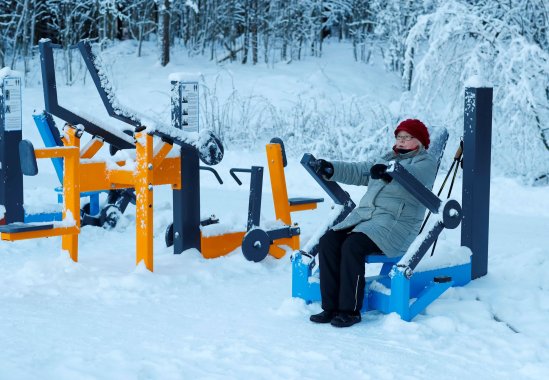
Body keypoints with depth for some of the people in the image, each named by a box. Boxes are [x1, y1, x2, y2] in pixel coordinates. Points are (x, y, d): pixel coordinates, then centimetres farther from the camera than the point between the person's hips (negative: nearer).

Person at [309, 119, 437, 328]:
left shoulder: (425, 163, 3)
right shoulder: (386, 160, 29)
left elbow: (412, 175, -20)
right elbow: (358, 172, 24)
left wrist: (389, 173, -40)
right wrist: (330, 169, 9)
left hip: (395, 222, -7)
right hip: (363, 215, 8)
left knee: (353, 246, -31)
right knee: (327, 241, -16)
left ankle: (350, 310, -22)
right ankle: (331, 307, -15)